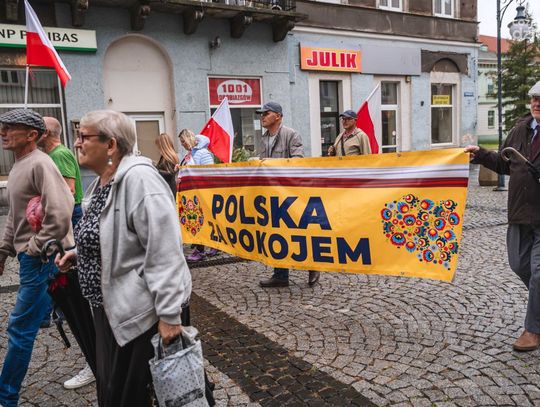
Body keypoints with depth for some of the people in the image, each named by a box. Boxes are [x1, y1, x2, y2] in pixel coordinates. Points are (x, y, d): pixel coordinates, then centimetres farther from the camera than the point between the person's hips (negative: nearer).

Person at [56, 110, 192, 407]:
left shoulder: (138, 179, -22)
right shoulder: (103, 181, 8)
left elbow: (163, 252, -26)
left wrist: (169, 314, -25)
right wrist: (79, 254, 6)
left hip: (138, 311, -9)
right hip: (107, 306, 9)